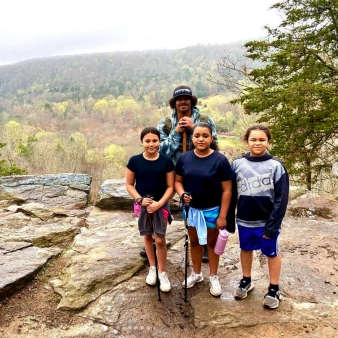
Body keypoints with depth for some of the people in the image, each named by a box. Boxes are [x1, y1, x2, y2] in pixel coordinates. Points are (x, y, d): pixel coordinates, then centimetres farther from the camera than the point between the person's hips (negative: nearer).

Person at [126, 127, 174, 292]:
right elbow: (129, 185, -2)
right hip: (142, 205, 2)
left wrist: (159, 203, -18)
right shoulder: (134, 161, -8)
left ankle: (162, 273, 23)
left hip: (161, 205, -1)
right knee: (147, 236, 16)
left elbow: (170, 187, -6)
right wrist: (140, 200, -16)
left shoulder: (166, 161, -9)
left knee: (160, 239, 2)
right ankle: (152, 268, 37)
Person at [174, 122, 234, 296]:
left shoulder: (220, 160, -16)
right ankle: (196, 273, 41)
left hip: (212, 210, -3)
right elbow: (178, 181, 4)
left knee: (212, 242, 16)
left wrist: (222, 216, -13)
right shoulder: (184, 158, -6)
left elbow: (227, 190, -13)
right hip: (191, 209, 3)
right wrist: (182, 194, -18)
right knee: (194, 241, 19)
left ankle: (213, 277, 35)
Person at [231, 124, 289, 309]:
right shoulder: (237, 164, -4)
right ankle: (246, 281, 41)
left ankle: (274, 289, 33)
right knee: (245, 249, 19)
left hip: (267, 221, -2)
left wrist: (273, 225, -15)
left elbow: (281, 198, -11)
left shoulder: (276, 166, -11)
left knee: (272, 253, 14)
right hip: (244, 220, 3)